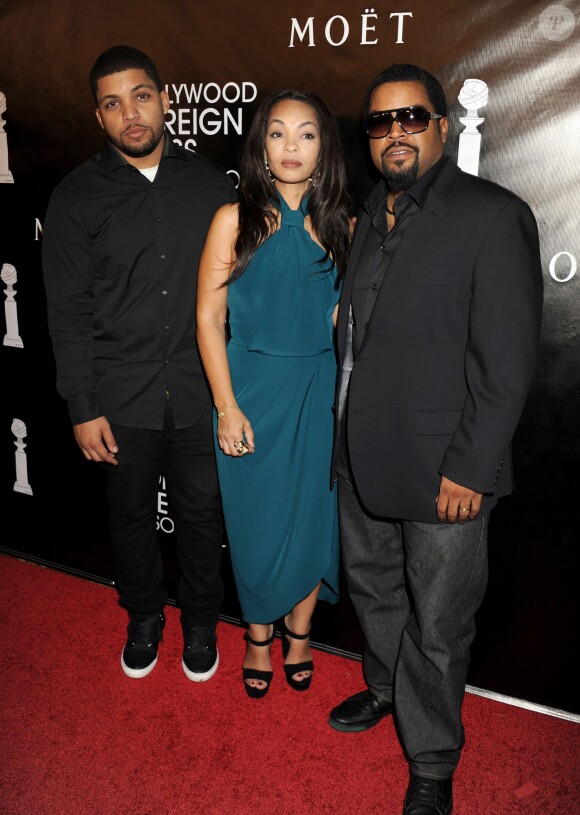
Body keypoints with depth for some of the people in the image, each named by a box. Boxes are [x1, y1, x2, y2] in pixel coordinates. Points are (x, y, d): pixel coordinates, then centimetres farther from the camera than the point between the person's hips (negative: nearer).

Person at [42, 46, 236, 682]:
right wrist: (82, 408, -6)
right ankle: (144, 616, 40)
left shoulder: (209, 182, 3)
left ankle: (200, 620, 37)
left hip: (201, 390, 1)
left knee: (201, 511, 13)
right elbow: (68, 313, -2)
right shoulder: (77, 197, -2)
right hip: (122, 396, 0)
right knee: (131, 515, 15)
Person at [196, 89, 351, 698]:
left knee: (313, 516, 11)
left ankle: (298, 633, 35)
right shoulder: (236, 220, -5)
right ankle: (259, 637, 34)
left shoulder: (338, 224, 3)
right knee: (258, 519, 9)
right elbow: (208, 317, -6)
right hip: (253, 389, -2)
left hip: (320, 391, 2)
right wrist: (227, 407, -10)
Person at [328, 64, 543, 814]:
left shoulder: (493, 216, -13)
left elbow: (506, 359, -16)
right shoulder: (371, 212, 10)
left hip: (442, 472, -6)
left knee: (438, 627, 10)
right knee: (372, 590, 25)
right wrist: (345, 430, 9)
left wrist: (469, 467, -18)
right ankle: (385, 689, 52)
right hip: (361, 459, 7)